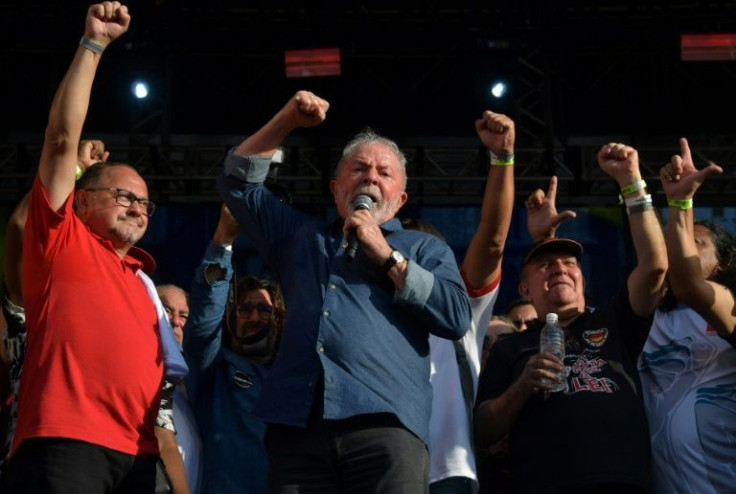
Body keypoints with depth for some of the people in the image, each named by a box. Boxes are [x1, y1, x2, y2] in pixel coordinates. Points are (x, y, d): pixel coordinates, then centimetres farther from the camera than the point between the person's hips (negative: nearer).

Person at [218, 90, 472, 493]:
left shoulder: (424, 248, 21)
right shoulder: (301, 235, 31)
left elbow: (457, 318, 5)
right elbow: (238, 182, 32)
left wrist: (386, 255, 3)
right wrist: (286, 121, 22)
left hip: (384, 424, -2)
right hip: (296, 424, 3)